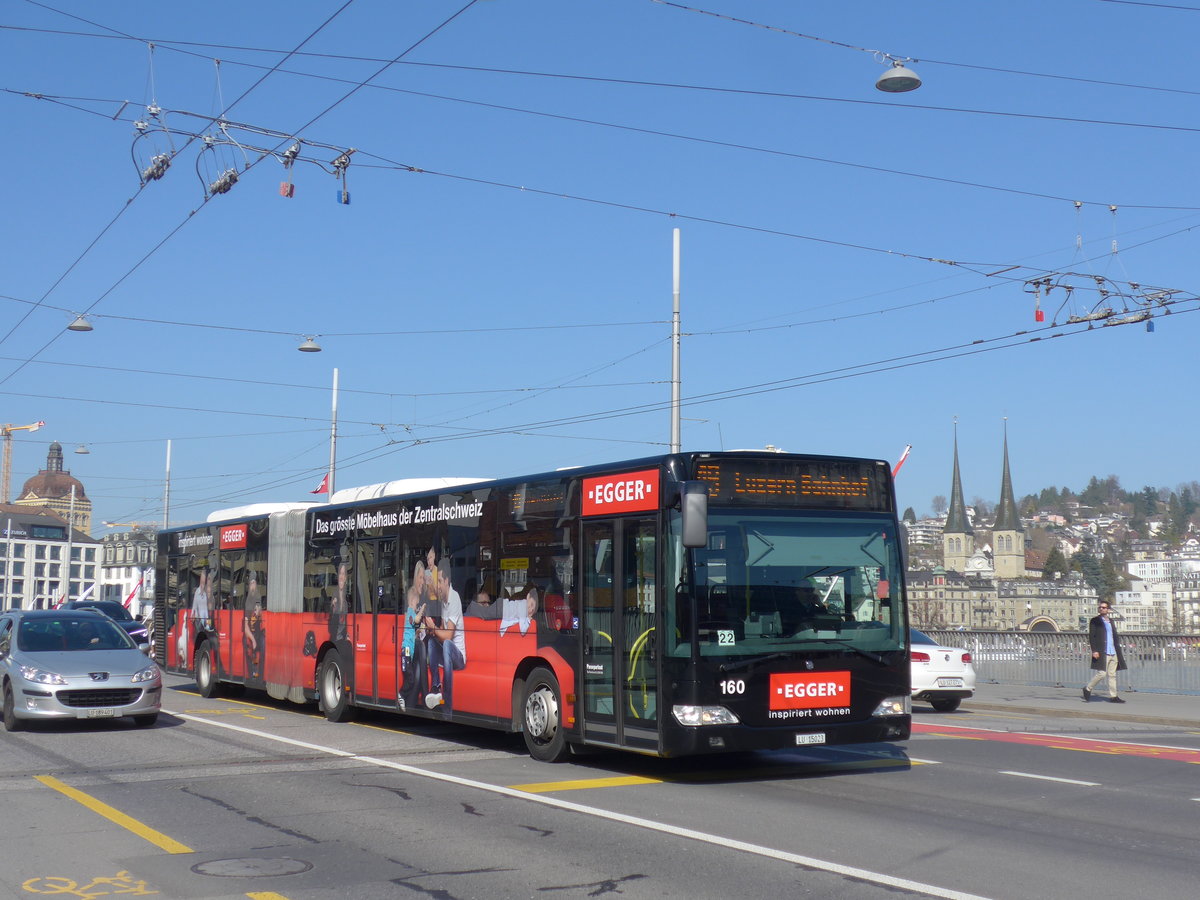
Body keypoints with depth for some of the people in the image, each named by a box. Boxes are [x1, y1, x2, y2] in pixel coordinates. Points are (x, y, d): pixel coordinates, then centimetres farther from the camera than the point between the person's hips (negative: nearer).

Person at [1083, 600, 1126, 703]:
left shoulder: (1111, 621, 18)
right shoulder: (1094, 621, -1)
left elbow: (1115, 636, 21)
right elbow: (1091, 636, -7)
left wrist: (1118, 651, 16)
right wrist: (1094, 651, -16)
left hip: (1113, 652, 6)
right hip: (1102, 652, -6)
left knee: (1112, 674, 6)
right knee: (1101, 673, -11)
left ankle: (1113, 696, 9)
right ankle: (1088, 689, 6)